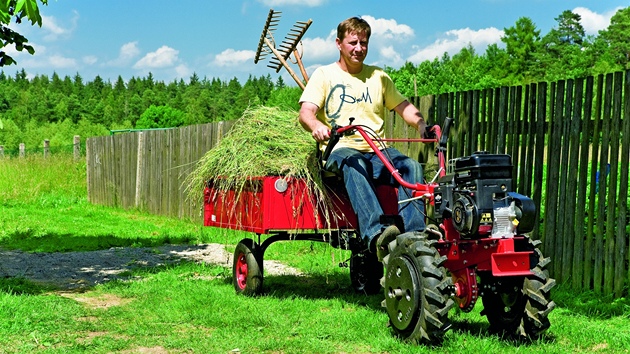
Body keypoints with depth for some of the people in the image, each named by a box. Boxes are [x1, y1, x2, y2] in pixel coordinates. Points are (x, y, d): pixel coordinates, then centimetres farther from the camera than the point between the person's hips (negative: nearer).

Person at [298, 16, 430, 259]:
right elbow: (306, 112, -4)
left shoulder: (379, 77, 22)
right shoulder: (325, 75, 10)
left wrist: (421, 124, -1)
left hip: (378, 152, 4)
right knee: (354, 165, -39)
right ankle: (376, 234, -56)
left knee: (411, 166, -28)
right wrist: (317, 126, -29)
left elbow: (404, 107, 22)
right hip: (340, 150, -4)